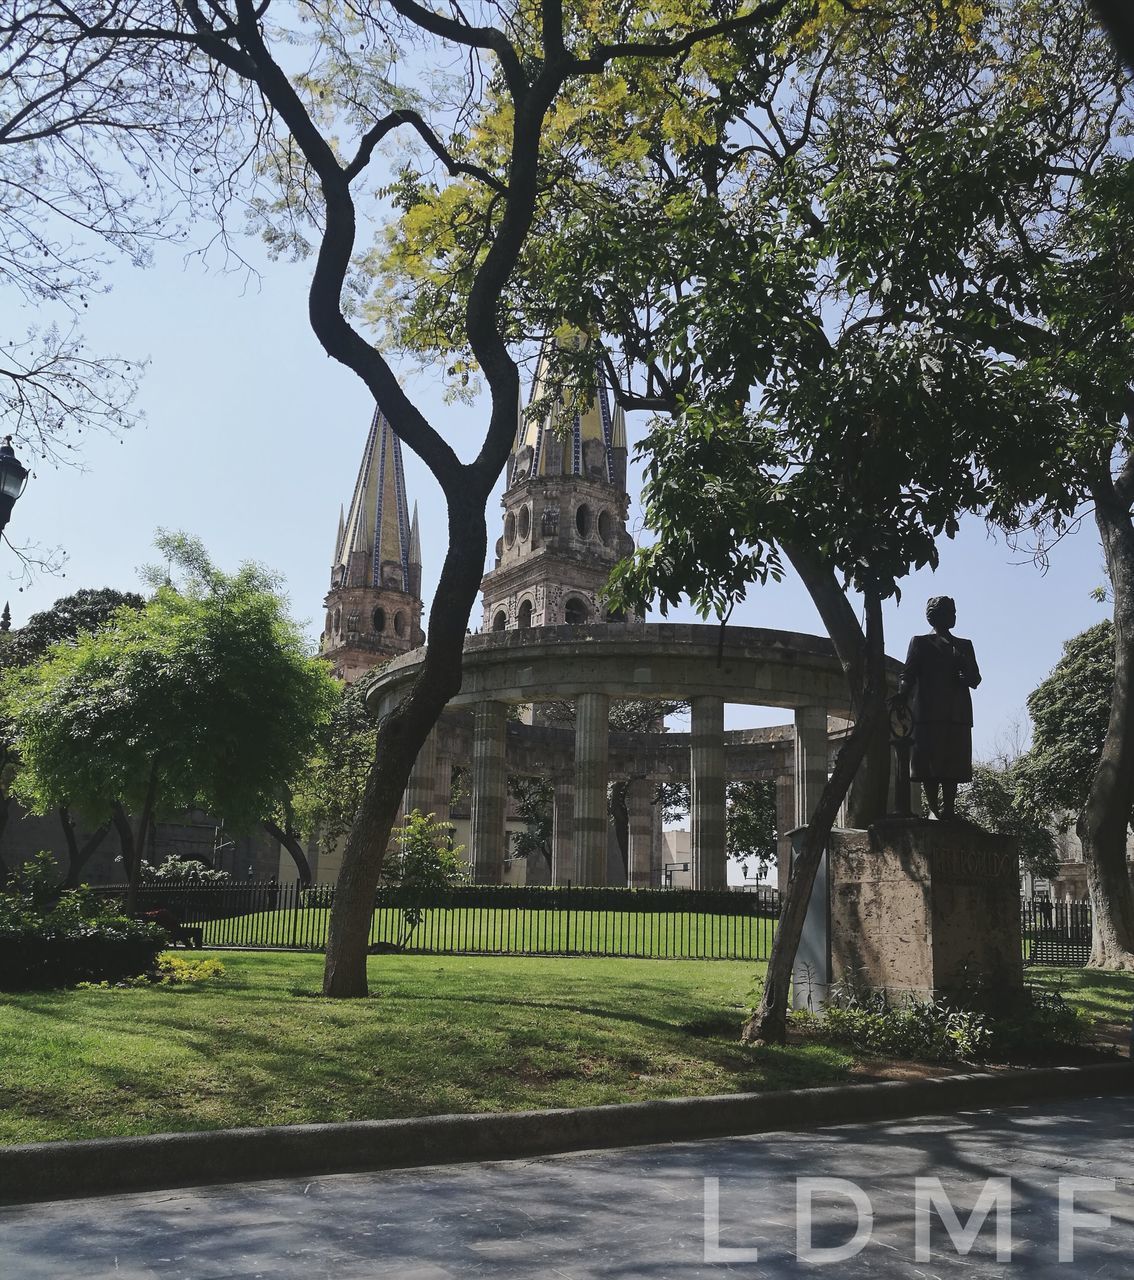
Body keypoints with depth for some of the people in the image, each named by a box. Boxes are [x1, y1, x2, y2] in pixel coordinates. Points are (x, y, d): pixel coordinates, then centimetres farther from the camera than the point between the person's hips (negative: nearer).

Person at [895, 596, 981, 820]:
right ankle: (934, 810, -8)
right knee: (928, 765, -9)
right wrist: (901, 700, -14)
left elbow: (975, 680, 13)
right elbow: (908, 676, 4)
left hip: (957, 715, 3)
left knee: (953, 767, -4)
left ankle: (948, 811, -4)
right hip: (928, 713, -3)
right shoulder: (920, 642, 14)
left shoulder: (964, 646, 22)